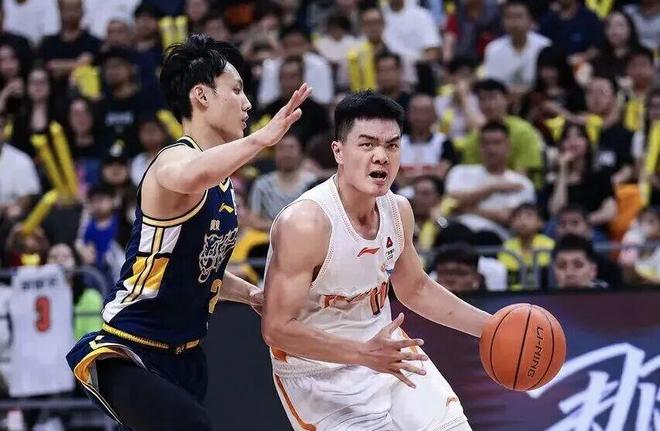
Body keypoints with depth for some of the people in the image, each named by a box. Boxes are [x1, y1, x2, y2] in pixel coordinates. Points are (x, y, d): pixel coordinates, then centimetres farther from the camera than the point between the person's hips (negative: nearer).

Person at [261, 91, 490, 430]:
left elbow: (415, 289, 14)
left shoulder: (398, 210, -5)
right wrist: (364, 354, -35)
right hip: (320, 372, -7)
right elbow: (276, 328, -28)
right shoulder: (306, 224, -28)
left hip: (384, 349, 7)